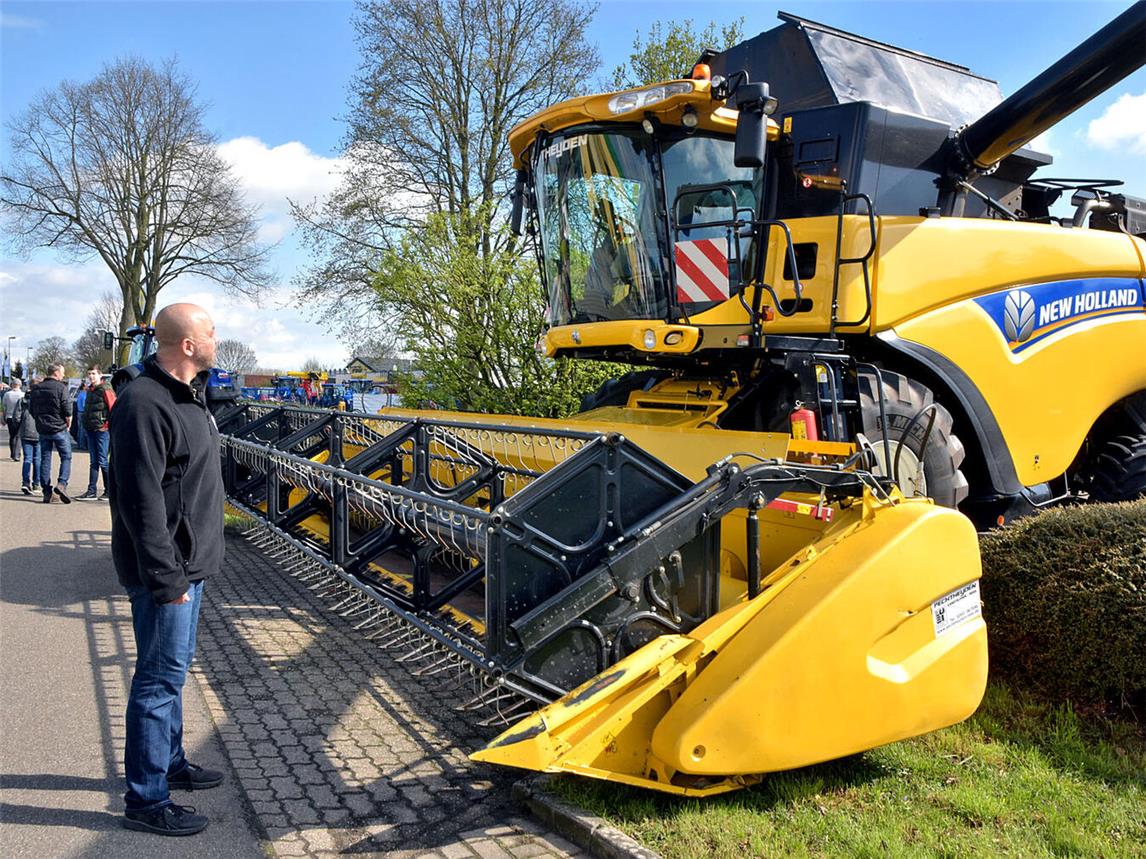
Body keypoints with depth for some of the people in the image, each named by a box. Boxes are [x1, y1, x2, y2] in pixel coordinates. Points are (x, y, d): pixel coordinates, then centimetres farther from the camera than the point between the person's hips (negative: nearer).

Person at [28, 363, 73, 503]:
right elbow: (67, 409, -13)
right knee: (66, 457, 3)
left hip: (42, 430, 5)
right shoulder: (60, 387, -9)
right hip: (59, 429, -5)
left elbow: (31, 409, 12)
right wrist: (68, 424, 1)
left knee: (45, 460, 8)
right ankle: (61, 484, -15)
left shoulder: (36, 389, 9)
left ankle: (47, 491, 8)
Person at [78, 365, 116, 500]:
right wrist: (85, 424, 18)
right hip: (90, 429, 8)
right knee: (94, 461, 9)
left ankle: (109, 490, 3)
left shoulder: (105, 389, -9)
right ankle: (92, 490, 10)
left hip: (101, 429, -8)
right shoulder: (90, 390, 16)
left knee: (102, 461, -5)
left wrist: (108, 424, -13)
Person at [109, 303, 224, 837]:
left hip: (189, 563, 10)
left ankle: (169, 762, 38)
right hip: (166, 570, -10)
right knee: (161, 677, -1)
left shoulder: (188, 394, 11)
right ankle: (145, 799, 12)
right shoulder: (145, 404, -22)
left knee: (174, 667, 21)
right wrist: (166, 578, -24)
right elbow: (142, 501, -25)